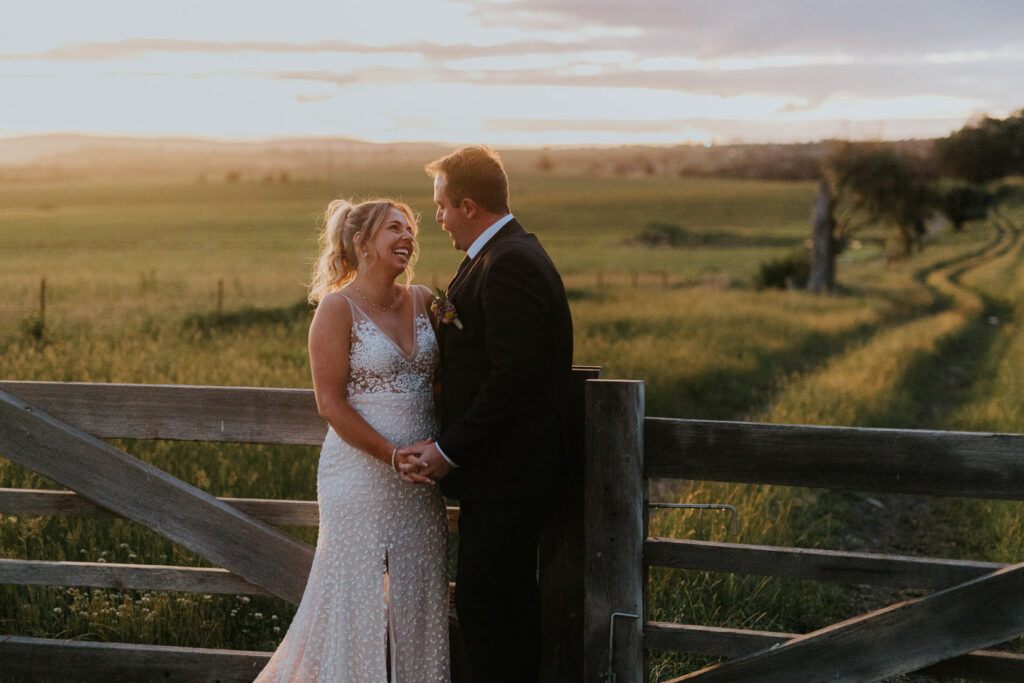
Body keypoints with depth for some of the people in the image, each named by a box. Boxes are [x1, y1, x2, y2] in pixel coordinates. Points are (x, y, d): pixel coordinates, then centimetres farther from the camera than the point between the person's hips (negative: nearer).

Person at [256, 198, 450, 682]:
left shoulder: (423, 300, 9)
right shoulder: (338, 308, -8)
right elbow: (330, 404, -11)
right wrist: (394, 455, -17)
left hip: (421, 477, 6)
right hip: (361, 474, -6)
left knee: (416, 596, 10)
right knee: (358, 594, 0)